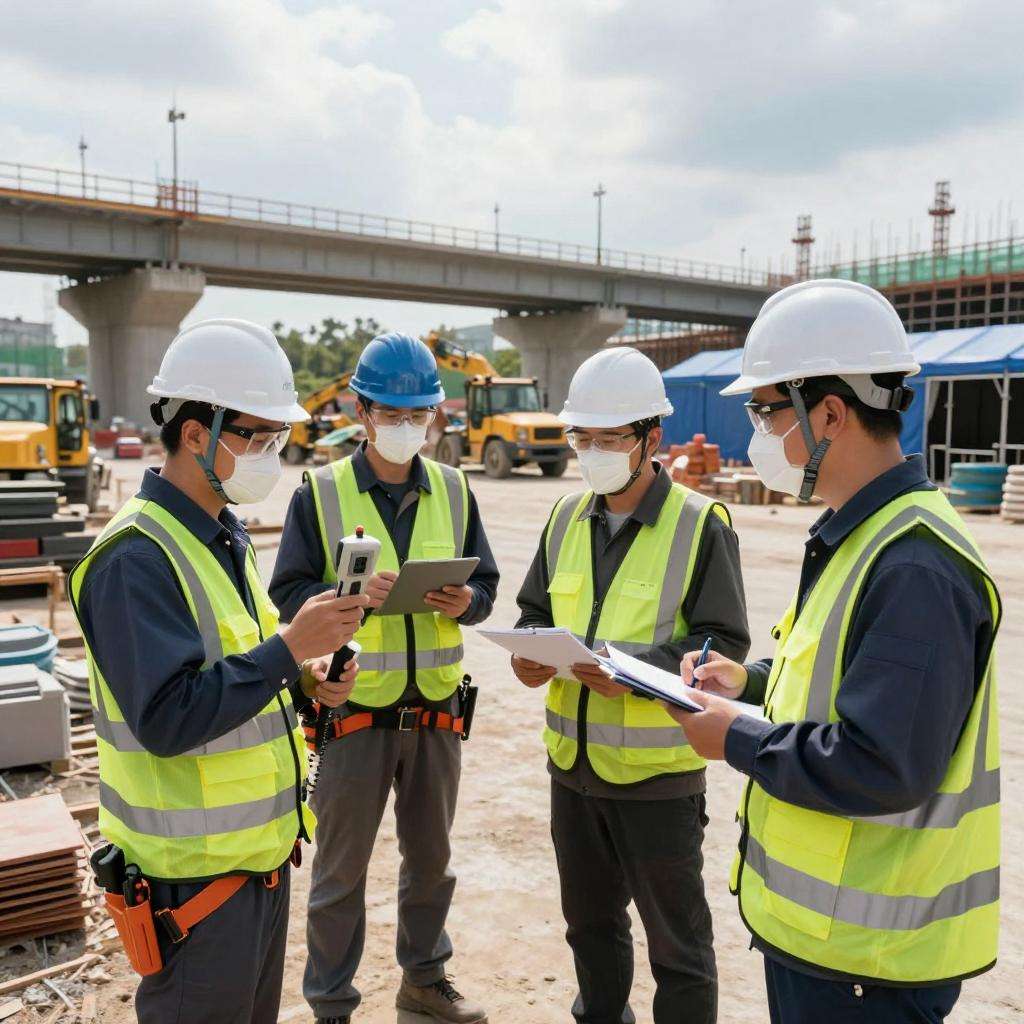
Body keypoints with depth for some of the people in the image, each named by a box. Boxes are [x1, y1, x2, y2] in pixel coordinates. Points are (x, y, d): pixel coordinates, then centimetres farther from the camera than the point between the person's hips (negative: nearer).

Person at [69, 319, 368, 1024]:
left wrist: (304, 679, -1)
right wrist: (288, 648, -26)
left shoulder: (226, 537, 8)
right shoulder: (136, 560, -21)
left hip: (262, 853, 9)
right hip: (196, 874, -9)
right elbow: (166, 720, -27)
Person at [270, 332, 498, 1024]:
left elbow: (486, 587, 9)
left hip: (436, 707, 4)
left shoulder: (452, 489, 6)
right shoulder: (321, 492, -5)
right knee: (342, 866, 9)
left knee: (431, 856, 19)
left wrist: (464, 602, -13)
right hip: (355, 708, -3)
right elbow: (288, 594, -6)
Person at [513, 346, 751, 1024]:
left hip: (658, 771, -6)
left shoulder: (700, 525, -11)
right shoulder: (567, 518, 7)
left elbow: (724, 643, -13)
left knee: (677, 939, 10)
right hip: (573, 762, 6)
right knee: (590, 921, 24)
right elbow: (535, 609, 14)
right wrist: (528, 653, -8)